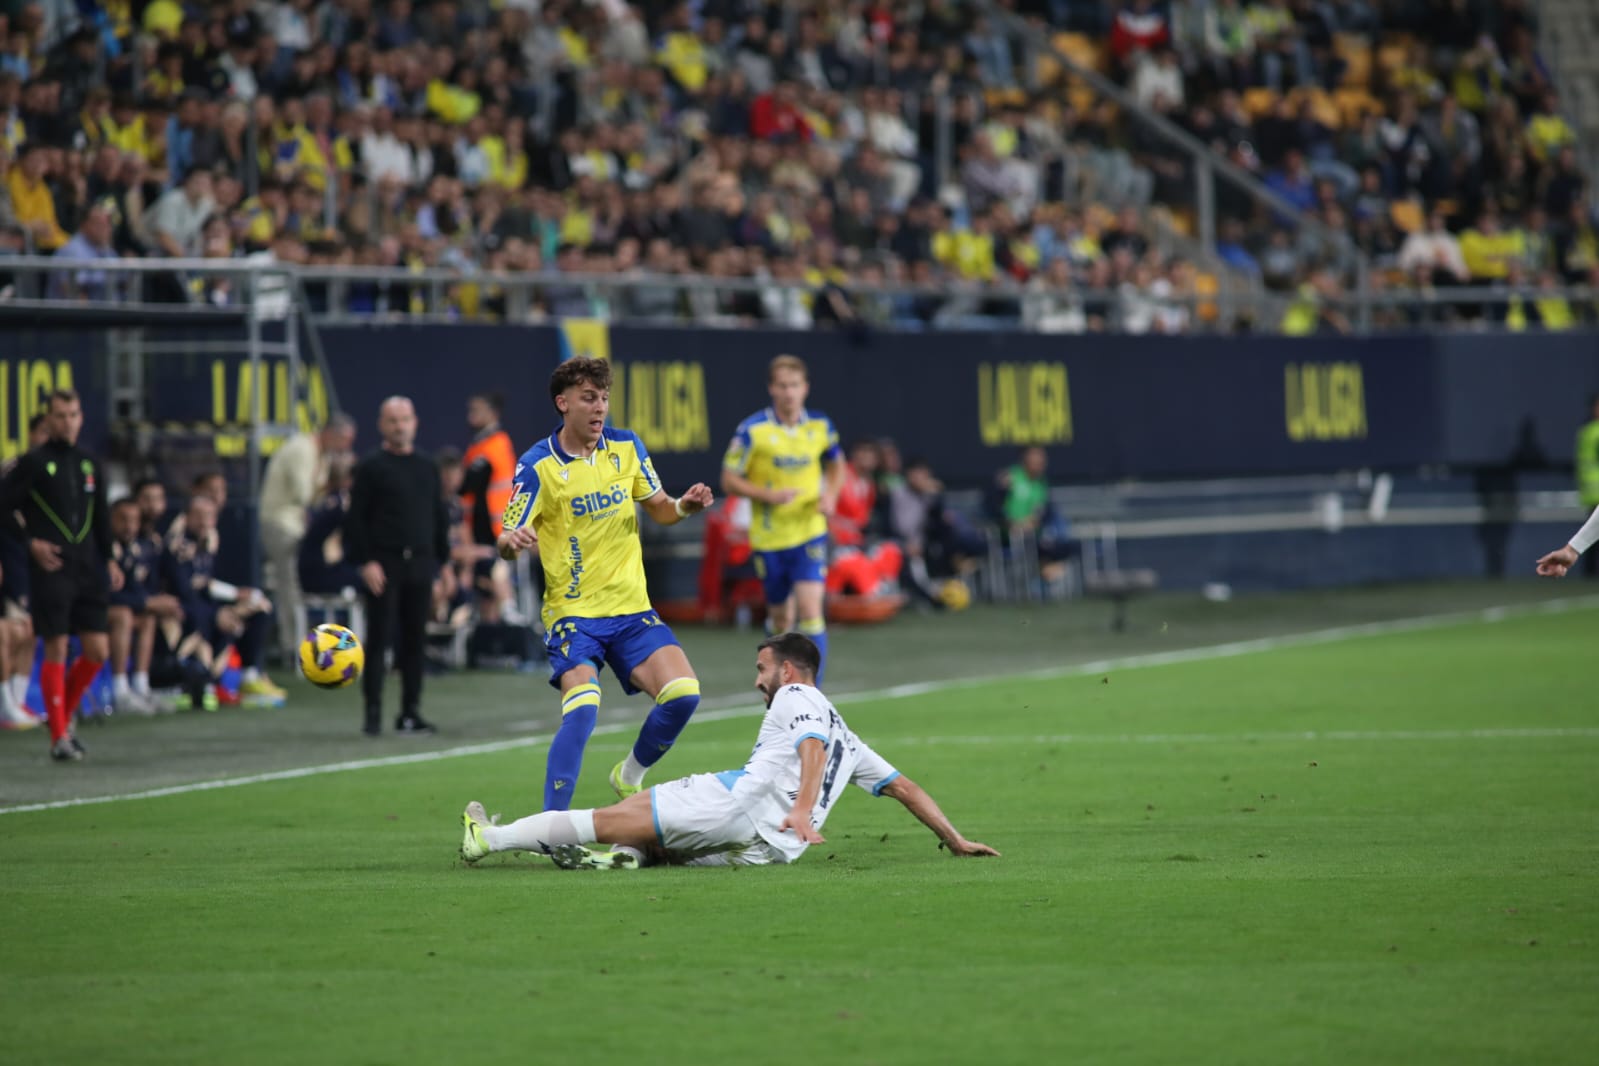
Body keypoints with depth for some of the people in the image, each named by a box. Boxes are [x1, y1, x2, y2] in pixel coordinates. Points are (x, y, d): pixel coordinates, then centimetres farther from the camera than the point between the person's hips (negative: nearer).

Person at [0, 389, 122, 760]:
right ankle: (58, 736, -1)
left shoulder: (88, 463, 12)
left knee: (97, 651, 2)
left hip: (87, 569, 5)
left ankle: (63, 715, 22)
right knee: (56, 649, -6)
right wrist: (31, 542, -11)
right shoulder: (34, 462, -4)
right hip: (50, 568, -5)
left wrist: (108, 560, 15)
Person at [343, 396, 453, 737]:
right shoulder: (372, 467, -2)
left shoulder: (427, 468, 13)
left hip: (419, 565, 5)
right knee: (379, 638, -4)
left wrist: (444, 561, 13)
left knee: (415, 640, 6)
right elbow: (355, 518, -6)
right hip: (384, 565, -5)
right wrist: (364, 562, -13)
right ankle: (373, 713, -1)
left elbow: (439, 517, 18)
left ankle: (410, 712, 12)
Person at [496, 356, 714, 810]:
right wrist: (511, 542, -36)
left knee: (683, 695, -12)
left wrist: (684, 506, -7)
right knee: (582, 711, -25)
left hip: (632, 608, 4)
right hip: (573, 613, -4)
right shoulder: (537, 465, -9)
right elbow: (509, 538, -12)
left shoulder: (627, 448, 4)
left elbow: (659, 509, 16)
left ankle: (631, 774, 16)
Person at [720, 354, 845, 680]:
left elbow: (836, 463, 19)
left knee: (810, 609, -16)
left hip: (809, 532, 0)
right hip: (768, 537, 0)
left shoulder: (820, 427, -1)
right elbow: (729, 481, -5)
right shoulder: (752, 430, -10)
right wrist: (769, 495, -20)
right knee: (780, 615, 11)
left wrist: (831, 495, 0)